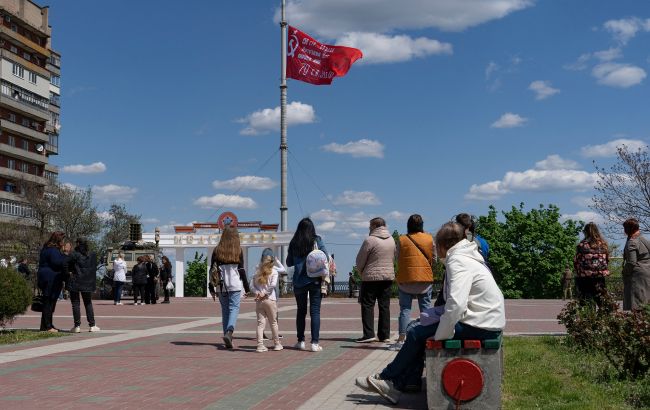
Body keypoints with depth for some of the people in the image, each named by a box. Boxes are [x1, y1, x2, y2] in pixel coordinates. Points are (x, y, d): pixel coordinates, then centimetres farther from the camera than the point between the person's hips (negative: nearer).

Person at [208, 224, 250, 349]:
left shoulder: (217, 250, 5)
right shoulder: (238, 250, -1)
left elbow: (212, 270, 5)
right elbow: (241, 270, -2)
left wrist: (212, 289, 10)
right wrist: (247, 287, 4)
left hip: (221, 286, 3)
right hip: (235, 285, -3)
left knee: (225, 310, 11)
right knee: (234, 308, -2)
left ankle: (227, 337, 10)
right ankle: (229, 332, -24)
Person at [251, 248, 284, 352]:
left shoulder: (257, 272, 9)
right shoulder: (274, 271, -4)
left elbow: (252, 285, 3)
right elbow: (273, 284, -16)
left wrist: (257, 292, -8)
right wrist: (265, 293, -7)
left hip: (258, 301, 3)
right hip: (270, 300, -3)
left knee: (260, 323, 4)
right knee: (273, 322, 10)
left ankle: (260, 345, -4)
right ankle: (277, 344, 19)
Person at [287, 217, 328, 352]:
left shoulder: (293, 243, 2)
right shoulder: (317, 241, -4)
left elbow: (289, 263, 11)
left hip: (299, 281, 2)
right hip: (315, 280, -2)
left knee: (301, 311, 15)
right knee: (315, 311, 0)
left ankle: (301, 341, 18)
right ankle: (314, 343, -5)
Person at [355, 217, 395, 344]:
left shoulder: (370, 240, -12)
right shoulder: (391, 240, 8)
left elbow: (360, 260, -6)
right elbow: (393, 257, 13)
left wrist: (361, 272, 12)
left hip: (371, 277, -6)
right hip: (388, 276, 6)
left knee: (368, 305, 0)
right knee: (385, 306, 10)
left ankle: (369, 334, -7)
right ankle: (385, 335, 10)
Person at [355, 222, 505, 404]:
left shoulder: (458, 261, -16)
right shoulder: (465, 257, 16)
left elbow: (456, 304, -29)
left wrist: (440, 335, -18)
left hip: (480, 327, -9)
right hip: (486, 321, 9)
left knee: (417, 334, -4)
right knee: (420, 330, 10)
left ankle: (387, 379, 11)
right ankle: (399, 384, 9)